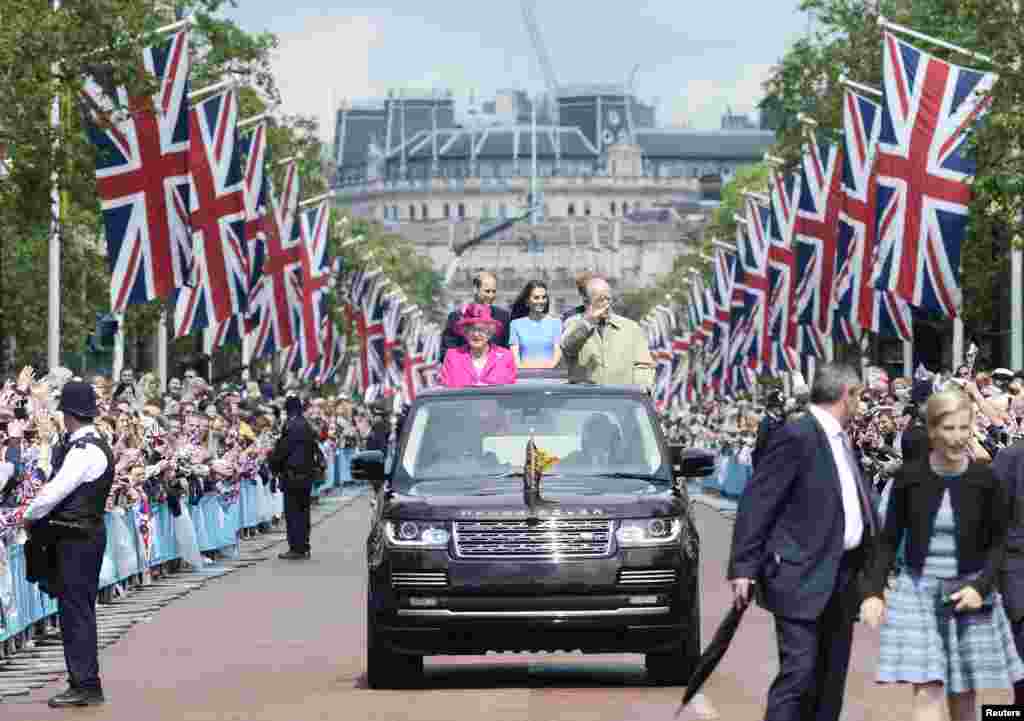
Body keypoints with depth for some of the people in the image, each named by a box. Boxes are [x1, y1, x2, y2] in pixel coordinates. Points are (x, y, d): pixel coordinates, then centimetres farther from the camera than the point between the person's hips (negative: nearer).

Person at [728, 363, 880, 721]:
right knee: (798, 675, -13)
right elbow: (756, 503, -14)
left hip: (843, 576, 9)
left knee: (830, 681, 10)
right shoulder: (796, 436, -12)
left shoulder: (842, 440, 16)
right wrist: (743, 567, -18)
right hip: (803, 577, -9)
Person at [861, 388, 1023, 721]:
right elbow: (889, 540, 1)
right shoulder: (909, 477, -6)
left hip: (968, 595, 1)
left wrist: (981, 587, -11)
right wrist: (874, 591, -8)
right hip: (918, 593, -1)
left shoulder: (985, 479, -5)